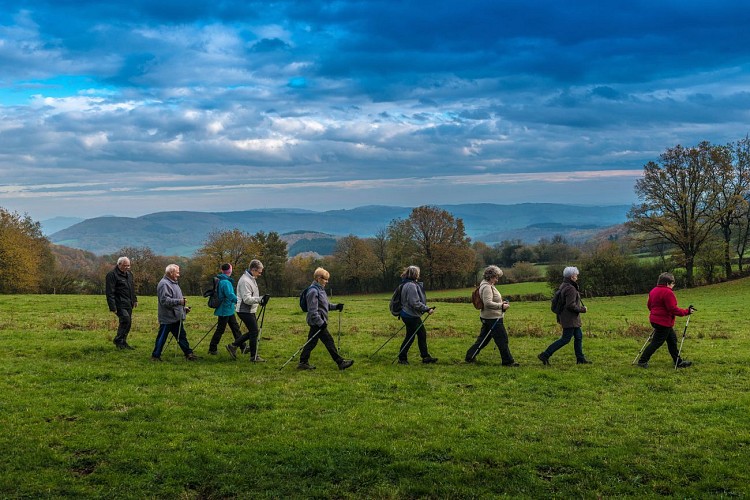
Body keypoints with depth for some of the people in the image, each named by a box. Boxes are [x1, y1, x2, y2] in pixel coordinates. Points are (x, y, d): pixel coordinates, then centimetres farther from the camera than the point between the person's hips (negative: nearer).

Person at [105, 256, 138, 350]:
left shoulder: (129, 274, 16)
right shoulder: (112, 275, -11)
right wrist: (113, 307, -19)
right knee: (125, 319, -18)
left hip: (128, 304, 8)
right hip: (120, 304, -8)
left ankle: (123, 342, 19)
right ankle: (118, 340, -4)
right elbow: (109, 292, -15)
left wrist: (135, 300, 21)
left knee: (128, 322, 8)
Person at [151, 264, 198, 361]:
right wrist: (179, 301, -28)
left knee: (181, 336, 13)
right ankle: (155, 356, 10)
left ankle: (188, 354, 18)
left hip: (176, 317, 10)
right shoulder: (164, 284, -18)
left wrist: (184, 308, 17)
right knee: (162, 338, 0)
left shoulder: (173, 283, 16)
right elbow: (164, 300, -27)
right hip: (167, 318, -10)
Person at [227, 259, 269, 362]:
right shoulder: (245, 281, -20)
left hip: (250, 311, 10)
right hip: (245, 311, -10)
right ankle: (254, 356, 7)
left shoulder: (252, 279, 13)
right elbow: (247, 299, -25)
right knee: (254, 332, -4)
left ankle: (233, 346, 21)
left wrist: (260, 300, 8)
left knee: (253, 331, 15)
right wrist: (260, 299, -30)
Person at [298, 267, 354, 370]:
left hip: (317, 322, 10)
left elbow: (325, 305, 24)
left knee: (312, 342, 12)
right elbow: (313, 310, -22)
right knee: (329, 341, -5)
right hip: (317, 322, -10)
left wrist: (336, 306, 9)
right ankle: (340, 362, -1)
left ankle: (303, 363, 18)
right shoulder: (313, 291, -17)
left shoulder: (320, 289, 15)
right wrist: (320, 323, -23)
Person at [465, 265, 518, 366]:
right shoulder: (487, 287, -18)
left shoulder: (489, 286, 16)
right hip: (493, 318, -11)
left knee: (483, 339, 15)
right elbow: (488, 303, -27)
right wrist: (501, 306, -23)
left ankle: (470, 357, 18)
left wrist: (501, 302, 13)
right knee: (502, 339, -3)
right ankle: (508, 361, 3)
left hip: (487, 318, 11)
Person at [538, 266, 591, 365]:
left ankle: (580, 359, 19)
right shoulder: (570, 289, -20)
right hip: (570, 319, -11)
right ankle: (545, 355, -6)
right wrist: (582, 309, -13)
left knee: (579, 336, 14)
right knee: (566, 339, -6)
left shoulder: (563, 286, 11)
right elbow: (571, 305, -26)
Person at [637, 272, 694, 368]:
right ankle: (643, 361, 2)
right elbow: (673, 309, -22)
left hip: (655, 319, 10)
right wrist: (687, 312, -13)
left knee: (672, 339, 17)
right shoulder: (668, 292, -20)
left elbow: (649, 305, 17)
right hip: (664, 322, -10)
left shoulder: (653, 290, 9)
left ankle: (678, 361, 23)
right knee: (656, 342, -3)